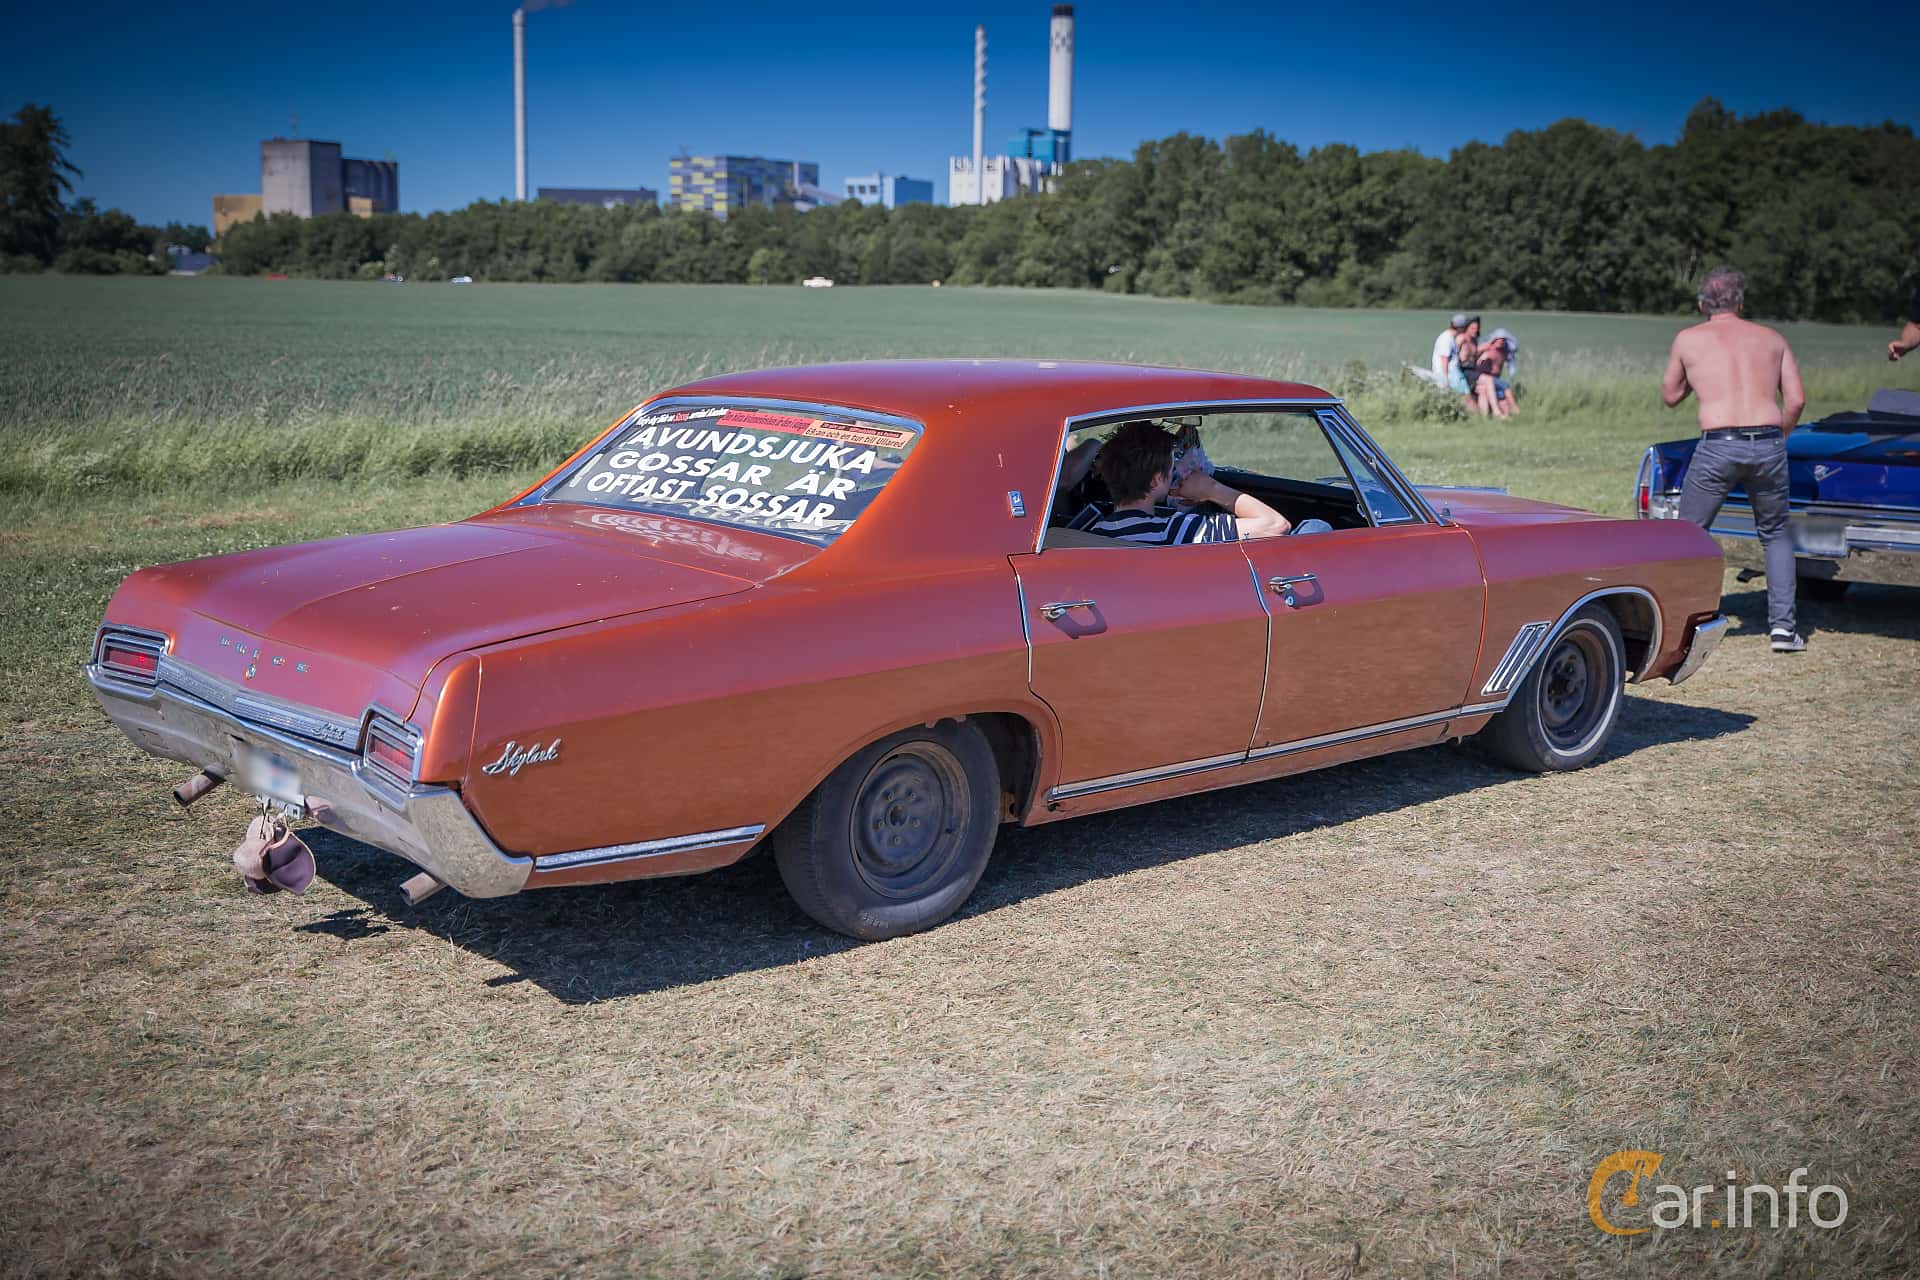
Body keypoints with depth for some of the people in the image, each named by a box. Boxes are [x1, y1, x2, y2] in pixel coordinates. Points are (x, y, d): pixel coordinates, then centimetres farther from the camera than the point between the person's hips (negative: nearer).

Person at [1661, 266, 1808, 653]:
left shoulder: (1688, 339, 11)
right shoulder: (1772, 338, 17)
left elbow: (1670, 396, 20)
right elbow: (1796, 399, 9)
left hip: (1718, 447, -2)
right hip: (1768, 445, 2)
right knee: (1775, 534, 21)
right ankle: (1782, 625, 14)